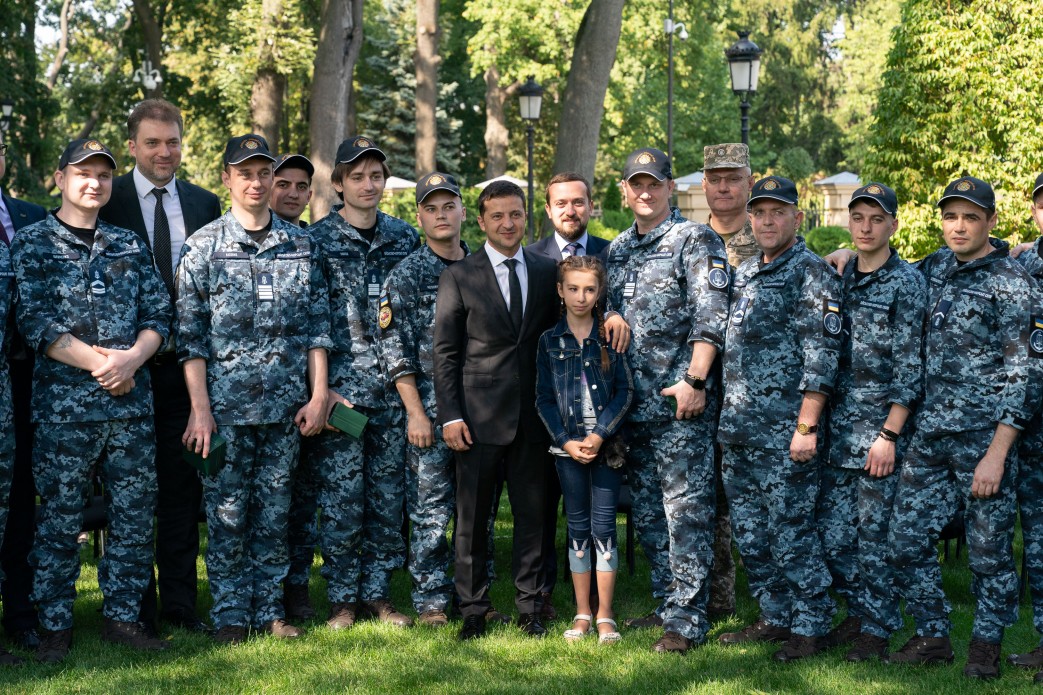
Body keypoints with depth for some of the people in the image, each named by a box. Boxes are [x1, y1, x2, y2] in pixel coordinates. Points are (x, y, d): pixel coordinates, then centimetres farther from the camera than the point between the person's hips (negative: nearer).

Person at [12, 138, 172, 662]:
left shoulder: (129, 245, 14)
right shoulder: (32, 244, 2)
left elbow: (159, 314, 9)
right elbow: (35, 322, -8)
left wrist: (133, 358, -10)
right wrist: (99, 363, -15)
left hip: (131, 402, 4)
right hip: (63, 403, -4)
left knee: (135, 512, 6)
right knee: (60, 516, 0)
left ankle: (122, 616, 17)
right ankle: (55, 625, 11)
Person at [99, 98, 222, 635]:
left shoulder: (204, 204, 9)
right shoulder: (108, 200, -1)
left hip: (184, 363, 3)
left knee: (183, 488, 8)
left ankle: (181, 602, 17)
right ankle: (134, 607, 15)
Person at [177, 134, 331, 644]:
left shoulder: (301, 244, 7)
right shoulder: (204, 245, -1)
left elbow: (317, 325, 8)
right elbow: (190, 332, -3)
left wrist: (318, 396, 2)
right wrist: (200, 408, -9)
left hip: (286, 404, 2)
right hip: (226, 403, -2)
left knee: (274, 510, 8)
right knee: (227, 513, 3)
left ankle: (270, 610, 18)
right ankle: (230, 615, 14)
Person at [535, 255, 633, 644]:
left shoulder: (611, 336, 0)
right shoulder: (550, 341, 4)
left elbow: (626, 390, -3)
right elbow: (544, 399, 4)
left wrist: (600, 435, -13)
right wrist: (566, 441, -8)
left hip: (607, 445, -2)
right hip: (568, 446, 2)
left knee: (603, 526, -1)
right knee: (578, 527, 7)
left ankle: (605, 616, 6)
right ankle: (582, 614, 15)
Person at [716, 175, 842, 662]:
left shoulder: (812, 274, -8)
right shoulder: (744, 273, 15)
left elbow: (821, 356, -14)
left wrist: (806, 426, -19)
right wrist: (727, 418, 16)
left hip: (784, 432, -8)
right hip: (738, 429, 8)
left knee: (791, 531, -3)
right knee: (750, 532, 12)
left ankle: (810, 627, 9)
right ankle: (774, 617, 24)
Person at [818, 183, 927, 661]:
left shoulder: (906, 283, -6)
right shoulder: (840, 278, 11)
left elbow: (909, 366, -10)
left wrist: (889, 434, -15)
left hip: (881, 424, -6)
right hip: (838, 425, 6)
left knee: (874, 532, 0)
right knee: (833, 528, 8)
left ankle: (877, 626, 13)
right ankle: (857, 612, 24)